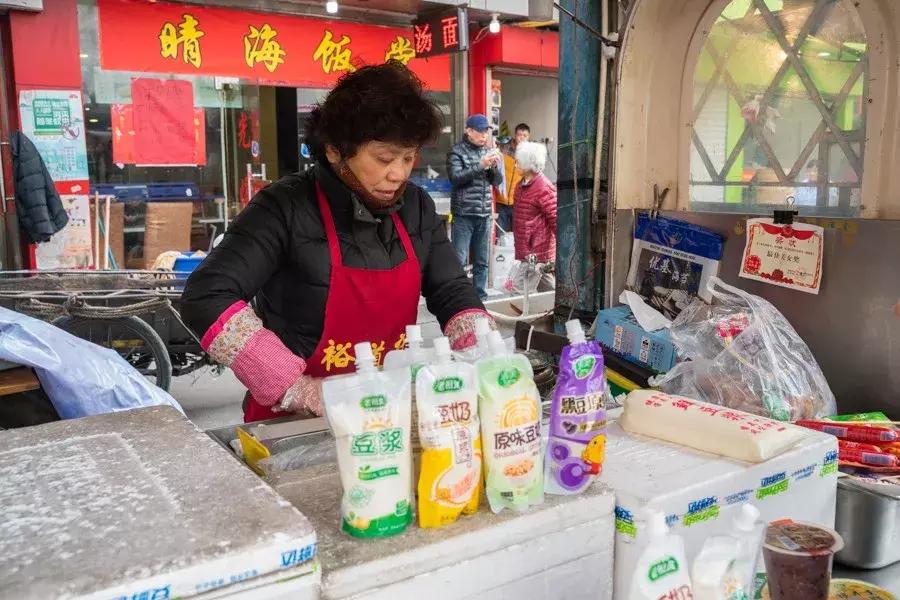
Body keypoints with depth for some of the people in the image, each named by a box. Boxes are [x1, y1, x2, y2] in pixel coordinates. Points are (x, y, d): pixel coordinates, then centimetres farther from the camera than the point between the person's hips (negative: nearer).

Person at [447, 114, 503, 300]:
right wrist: (481, 165, -20)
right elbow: (455, 178, -14)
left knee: (481, 261, 9)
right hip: (463, 215, -5)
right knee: (459, 260, -6)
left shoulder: (488, 151, 13)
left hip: (485, 214, 5)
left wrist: (495, 166, -8)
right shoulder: (457, 152, -2)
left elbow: (497, 182, 13)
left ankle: (480, 295, 17)